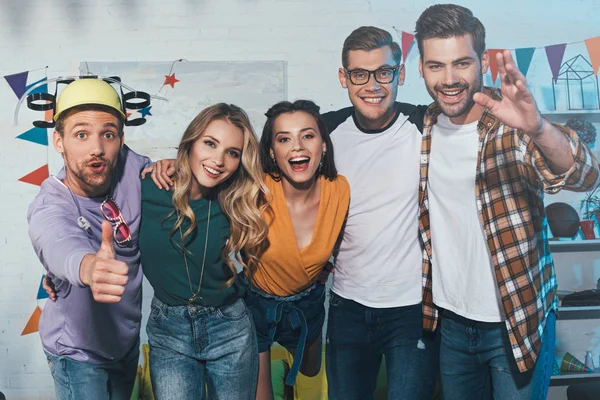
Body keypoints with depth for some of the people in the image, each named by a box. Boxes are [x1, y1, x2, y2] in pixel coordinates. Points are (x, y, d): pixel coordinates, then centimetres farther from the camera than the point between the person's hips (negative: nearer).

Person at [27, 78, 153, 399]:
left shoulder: (129, 165, -18)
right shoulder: (48, 208, -30)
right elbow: (59, 246, -53)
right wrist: (90, 267, -77)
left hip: (127, 339, 5)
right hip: (78, 352, -5)